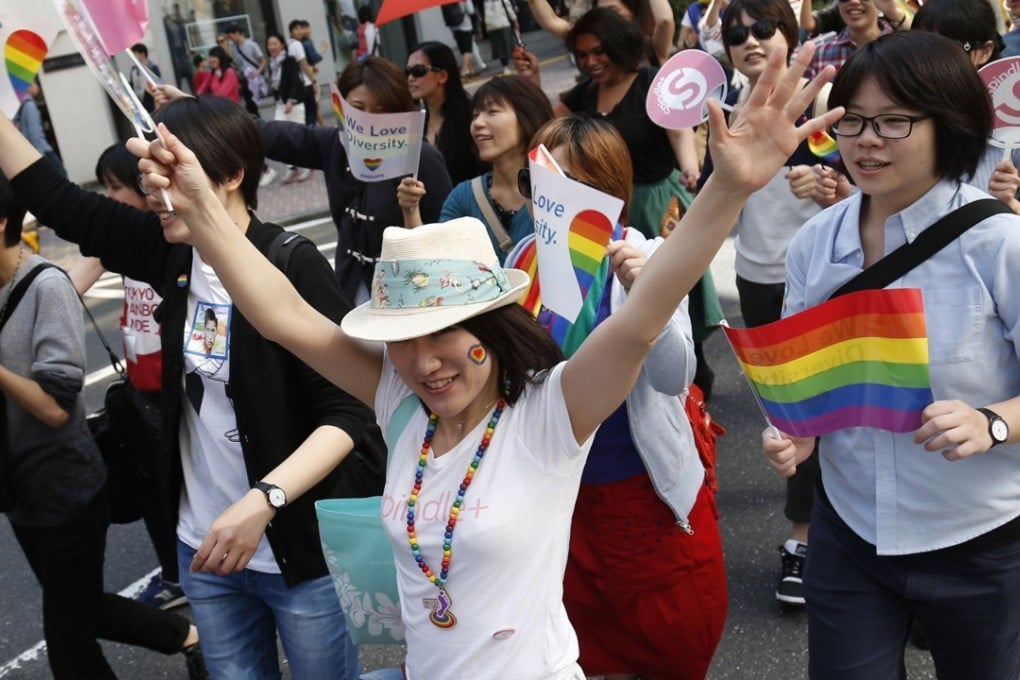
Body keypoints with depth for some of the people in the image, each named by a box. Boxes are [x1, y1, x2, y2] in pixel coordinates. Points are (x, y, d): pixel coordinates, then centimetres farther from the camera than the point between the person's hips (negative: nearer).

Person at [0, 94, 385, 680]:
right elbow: (56, 199, 9)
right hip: (205, 543, 6)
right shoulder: (172, 250, 0)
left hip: (300, 546, -6)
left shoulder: (292, 265, -19)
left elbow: (348, 410, -22)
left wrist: (263, 500, -32)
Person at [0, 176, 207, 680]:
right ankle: (186, 636, 40)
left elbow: (56, 407, -22)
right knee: (82, 613, 21)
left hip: (66, 491, -7)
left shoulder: (46, 286, -18)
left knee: (67, 639, 6)